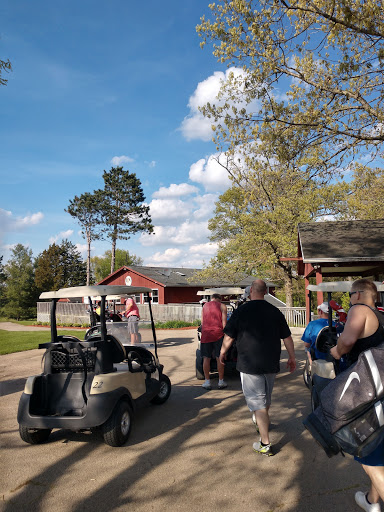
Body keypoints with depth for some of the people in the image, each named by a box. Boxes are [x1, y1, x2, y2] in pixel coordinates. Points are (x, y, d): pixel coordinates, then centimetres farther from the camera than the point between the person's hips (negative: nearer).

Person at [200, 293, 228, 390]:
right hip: (218, 334, -2)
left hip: (205, 334, 3)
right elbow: (224, 322, -2)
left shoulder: (204, 306, 16)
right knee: (219, 358, 5)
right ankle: (221, 382, 12)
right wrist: (225, 335, 1)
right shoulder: (222, 306, 6)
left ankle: (207, 382, 10)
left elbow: (202, 322, 16)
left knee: (206, 358, 6)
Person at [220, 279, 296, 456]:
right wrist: (292, 357, 19)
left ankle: (265, 444, 0)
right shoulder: (275, 312, 1)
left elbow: (229, 337, -4)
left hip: (249, 365, -5)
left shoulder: (240, 312, -9)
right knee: (266, 398, 24)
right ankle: (261, 423, 48)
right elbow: (287, 337, 6)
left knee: (257, 402, 0)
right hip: (271, 364, 5)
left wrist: (222, 353, 13)